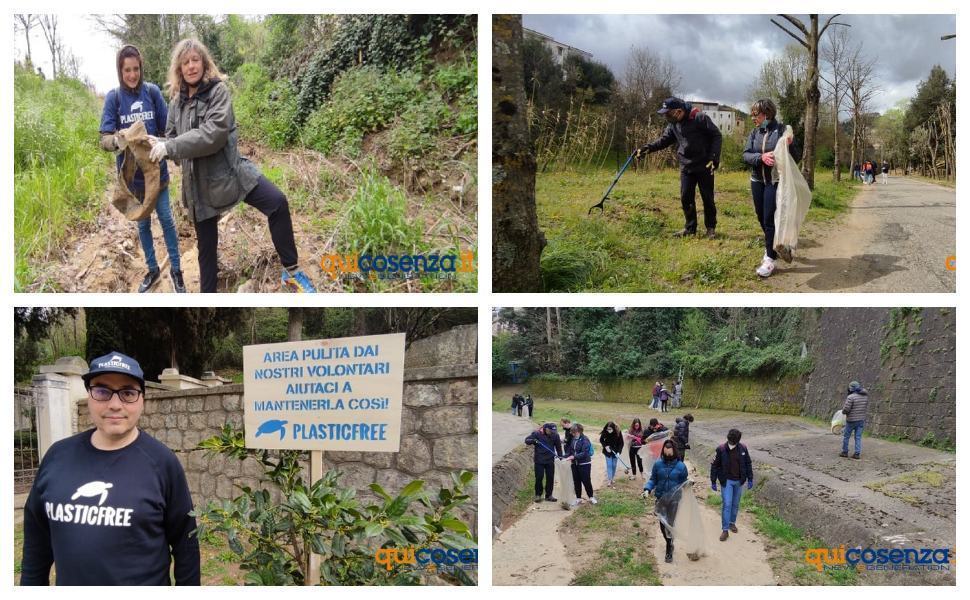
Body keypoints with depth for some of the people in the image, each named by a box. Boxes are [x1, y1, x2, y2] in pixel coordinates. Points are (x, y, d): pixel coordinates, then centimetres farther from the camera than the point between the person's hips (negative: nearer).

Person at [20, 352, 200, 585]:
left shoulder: (161, 461, -12)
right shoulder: (57, 455, -2)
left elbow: (185, 541, -8)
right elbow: (37, 533, 7)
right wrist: (30, 584, 8)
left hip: (146, 581, -3)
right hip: (68, 581, 3)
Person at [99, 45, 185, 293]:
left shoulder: (152, 91, -5)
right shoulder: (113, 97, -6)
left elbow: (167, 128, -2)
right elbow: (105, 140, -11)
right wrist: (118, 140, -34)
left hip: (156, 169, -1)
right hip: (131, 172, 1)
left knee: (166, 219, 6)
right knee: (143, 223, 15)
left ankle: (176, 269, 20)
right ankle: (152, 269, 30)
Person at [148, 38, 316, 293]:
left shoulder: (218, 90, -6)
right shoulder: (177, 102, 10)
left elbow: (214, 133, -21)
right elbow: (173, 138, 16)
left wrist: (170, 147, -24)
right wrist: (160, 145, -9)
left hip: (228, 169, -5)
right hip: (197, 180, 5)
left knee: (277, 202, -26)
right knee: (206, 245, 12)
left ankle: (291, 272, -15)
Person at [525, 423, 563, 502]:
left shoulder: (555, 435, -1)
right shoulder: (537, 433, -10)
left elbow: (558, 446, 12)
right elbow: (527, 440, -5)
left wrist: (560, 456, 9)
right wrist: (533, 441, -25)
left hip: (550, 460, 3)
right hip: (539, 460, -3)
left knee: (550, 478, 6)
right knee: (539, 477, -1)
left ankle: (549, 495, 18)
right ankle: (538, 495, 13)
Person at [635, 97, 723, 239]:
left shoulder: (700, 118, -16)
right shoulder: (673, 124, 3)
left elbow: (716, 135, -11)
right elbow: (664, 140, 9)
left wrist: (714, 157, -17)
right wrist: (646, 149, -5)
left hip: (704, 167, -5)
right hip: (686, 167, 5)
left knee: (708, 198, 5)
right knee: (685, 198, 5)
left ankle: (711, 228, 18)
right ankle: (690, 228, 18)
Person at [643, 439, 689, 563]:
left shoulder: (681, 466, -5)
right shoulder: (658, 464, -1)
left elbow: (684, 483, 4)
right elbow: (653, 479, 6)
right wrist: (647, 489, -11)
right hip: (661, 500, 3)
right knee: (663, 525, 11)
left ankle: (669, 550, 4)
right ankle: (669, 545, 35)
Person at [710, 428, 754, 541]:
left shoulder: (743, 449, -6)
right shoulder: (721, 449, -14)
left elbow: (748, 464, 6)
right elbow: (714, 465, -7)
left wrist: (750, 479, 7)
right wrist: (713, 482, -5)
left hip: (738, 481, 3)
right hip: (726, 481, -3)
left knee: (735, 504, 14)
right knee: (726, 504, -7)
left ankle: (732, 522, 34)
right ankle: (725, 529, -3)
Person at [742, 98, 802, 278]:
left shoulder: (782, 130, -9)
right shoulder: (755, 133, 4)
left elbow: (797, 157, -7)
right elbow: (746, 155, -6)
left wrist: (790, 145, -28)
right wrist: (761, 157, -25)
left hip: (775, 181, -6)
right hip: (757, 181, 6)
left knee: (770, 219, -9)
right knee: (761, 218, 14)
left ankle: (770, 258, -5)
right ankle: (772, 247, 36)